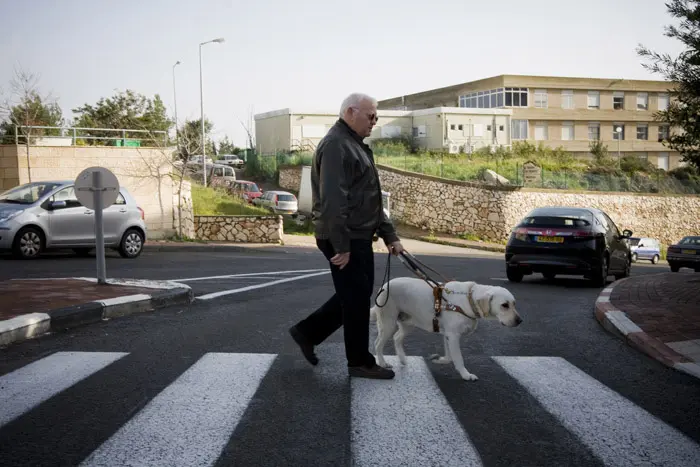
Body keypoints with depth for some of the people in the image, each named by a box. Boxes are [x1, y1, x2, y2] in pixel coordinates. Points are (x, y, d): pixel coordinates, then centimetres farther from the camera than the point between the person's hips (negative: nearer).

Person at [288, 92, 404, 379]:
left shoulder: (355, 145, 18)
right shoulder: (336, 145, -16)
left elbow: (371, 200, 21)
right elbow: (333, 200, -24)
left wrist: (389, 235, 16)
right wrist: (341, 245, -25)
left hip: (359, 237, 10)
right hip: (345, 239, -10)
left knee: (356, 295, 17)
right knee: (356, 298, 0)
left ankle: (307, 332, 25)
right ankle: (360, 362, 13)